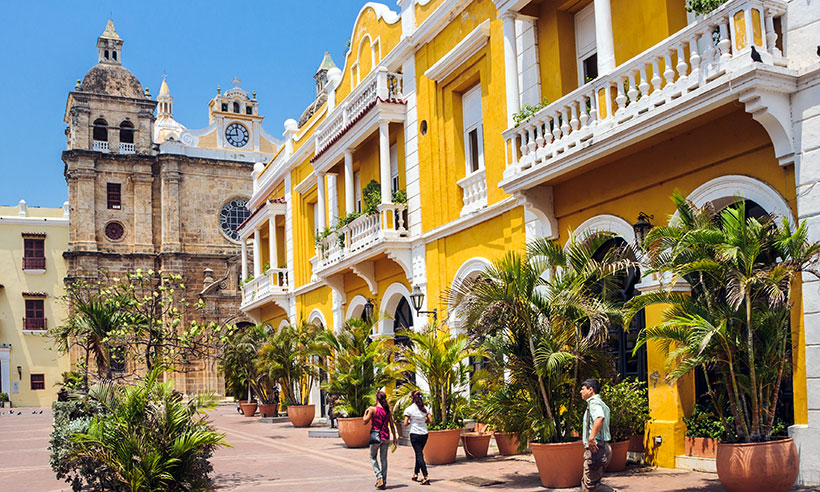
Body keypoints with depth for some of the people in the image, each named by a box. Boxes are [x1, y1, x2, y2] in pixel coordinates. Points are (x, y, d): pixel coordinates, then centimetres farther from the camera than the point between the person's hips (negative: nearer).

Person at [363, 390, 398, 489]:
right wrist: (394, 437, 14)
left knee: (373, 457, 11)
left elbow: (365, 422, -6)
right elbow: (392, 425, 6)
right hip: (386, 436, 4)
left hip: (375, 435, -4)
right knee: (384, 458, 12)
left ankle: (379, 476, -7)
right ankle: (384, 481, 13)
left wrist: (366, 412, 9)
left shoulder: (373, 409, -11)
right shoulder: (387, 410, 3)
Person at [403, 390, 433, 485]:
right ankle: (415, 474, 31)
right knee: (419, 454, 20)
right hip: (424, 434, 4)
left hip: (415, 434, -4)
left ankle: (426, 477, -11)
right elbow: (430, 421, 1)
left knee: (419, 456, -3)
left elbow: (405, 424, -10)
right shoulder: (424, 408, 2)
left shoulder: (409, 409, -9)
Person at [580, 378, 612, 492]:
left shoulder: (594, 402, -12)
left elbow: (600, 418, -32)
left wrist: (591, 438, -35)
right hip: (604, 447, 10)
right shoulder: (601, 403, 21)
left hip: (595, 449, -10)